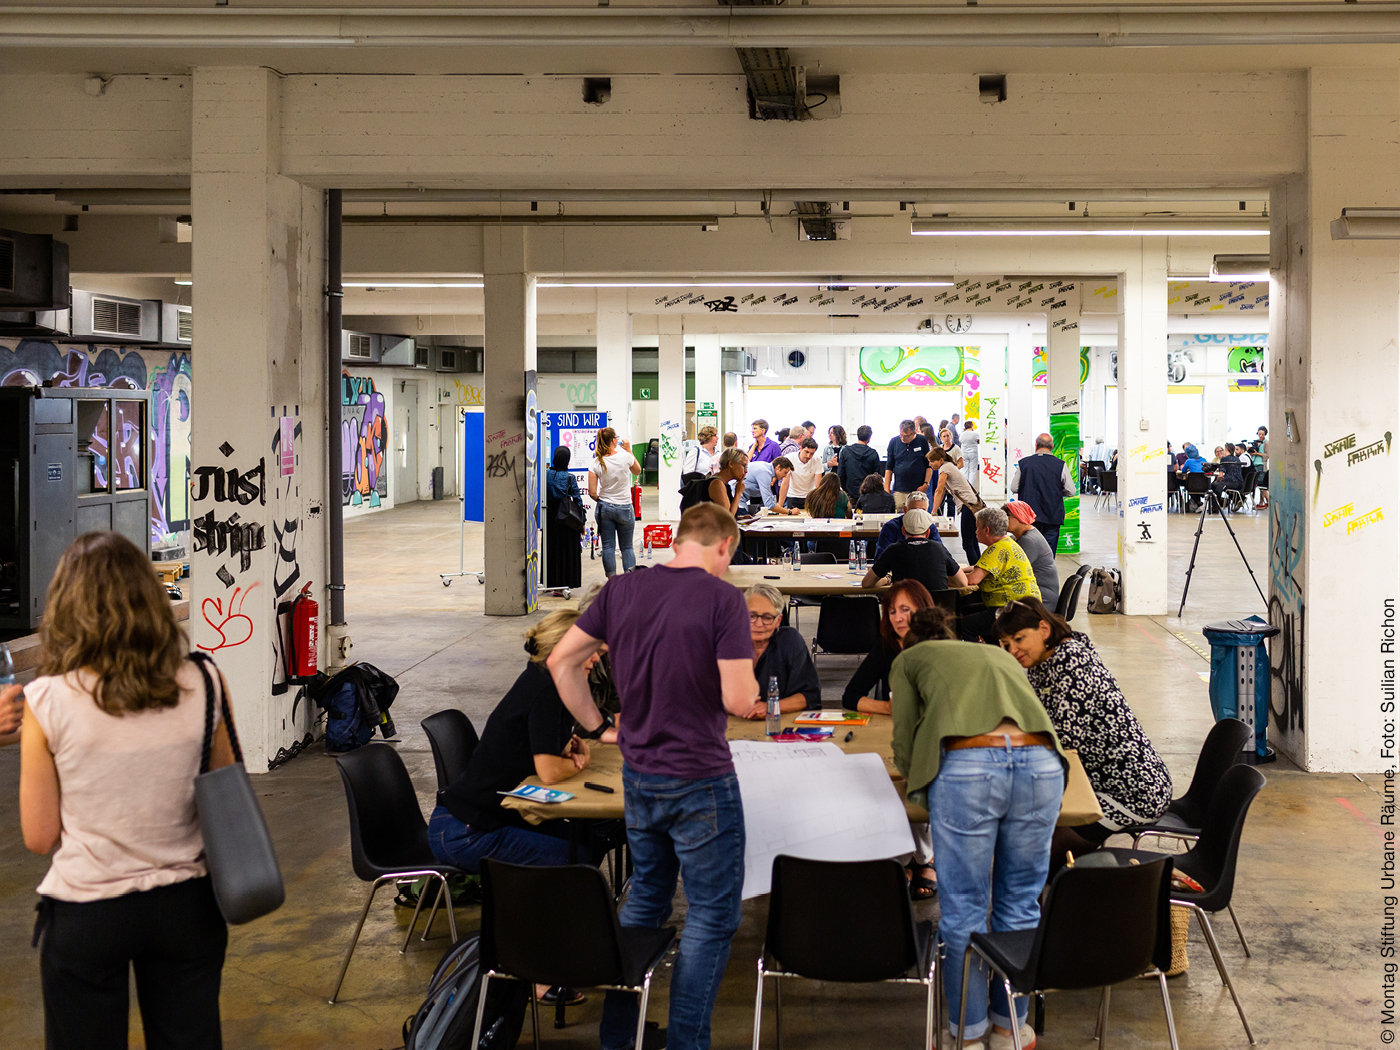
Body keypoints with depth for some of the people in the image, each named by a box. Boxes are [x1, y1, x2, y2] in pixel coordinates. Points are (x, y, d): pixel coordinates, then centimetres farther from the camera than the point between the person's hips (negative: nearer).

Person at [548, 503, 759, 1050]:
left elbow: (562, 661, 5)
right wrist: (749, 677, 3)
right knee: (712, 915, 8)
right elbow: (738, 700, -19)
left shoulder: (622, 589, 1)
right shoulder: (723, 598, -16)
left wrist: (595, 725, 13)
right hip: (700, 780, -6)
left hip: (638, 775, 7)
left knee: (645, 896, 23)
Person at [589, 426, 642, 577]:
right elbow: (638, 471, 11)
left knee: (608, 546, 7)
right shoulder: (625, 457, -12)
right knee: (627, 546, 11)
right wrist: (629, 450, 15)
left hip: (605, 508, 1)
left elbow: (592, 493, -9)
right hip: (624, 508, -1)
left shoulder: (596, 463, -9)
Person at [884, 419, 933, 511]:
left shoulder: (922, 441, 1)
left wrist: (926, 484, -4)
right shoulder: (894, 441, 5)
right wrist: (886, 489, 4)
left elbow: (929, 466, 6)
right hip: (899, 490, 1)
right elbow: (889, 468, 9)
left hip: (918, 490, -1)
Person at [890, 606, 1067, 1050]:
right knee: (1021, 904, 17)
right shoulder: (1001, 656, 37)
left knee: (964, 909, 9)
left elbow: (905, 748, 19)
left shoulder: (908, 660, 27)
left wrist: (923, 786, 39)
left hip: (967, 764, -4)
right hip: (1040, 760, 4)